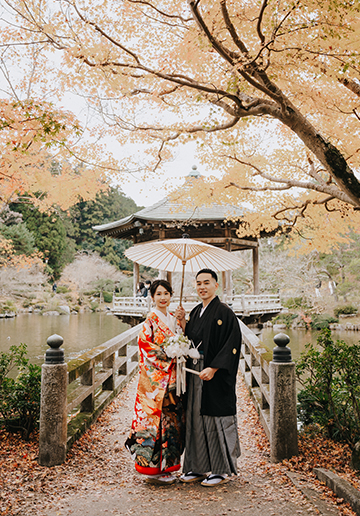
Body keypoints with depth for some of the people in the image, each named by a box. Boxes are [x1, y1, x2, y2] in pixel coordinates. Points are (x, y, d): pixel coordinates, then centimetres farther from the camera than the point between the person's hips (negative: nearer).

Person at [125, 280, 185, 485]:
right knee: (156, 416, -5)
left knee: (171, 418, 8)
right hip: (155, 377, -7)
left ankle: (164, 465, 18)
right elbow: (145, 344, -14)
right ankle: (154, 470, 3)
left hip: (171, 377, 8)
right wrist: (168, 353, -17)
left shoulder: (173, 319, 15)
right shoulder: (151, 319, -7)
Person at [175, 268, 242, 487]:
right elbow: (191, 340, 14)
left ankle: (223, 470, 11)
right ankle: (199, 467, 22)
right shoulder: (196, 312, 13)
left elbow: (232, 345, -16)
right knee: (196, 419, 11)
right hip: (196, 373, 8)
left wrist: (213, 369, -22)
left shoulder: (224, 313, -10)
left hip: (216, 378, -8)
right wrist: (182, 322, 1)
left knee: (217, 420, -1)